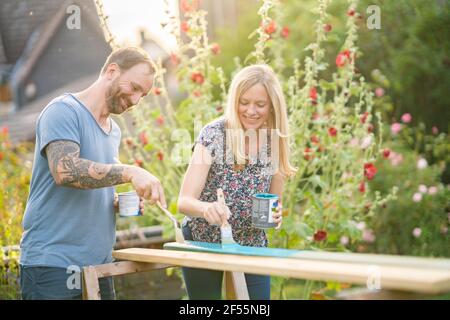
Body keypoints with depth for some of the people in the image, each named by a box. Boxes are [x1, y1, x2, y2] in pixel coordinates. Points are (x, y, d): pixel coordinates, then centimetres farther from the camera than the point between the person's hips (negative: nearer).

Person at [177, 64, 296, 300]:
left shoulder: (276, 142, -4)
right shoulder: (214, 135, -15)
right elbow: (184, 201, -21)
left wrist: (275, 214, -14)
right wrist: (207, 208, -42)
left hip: (252, 246, 3)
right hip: (203, 243, -3)